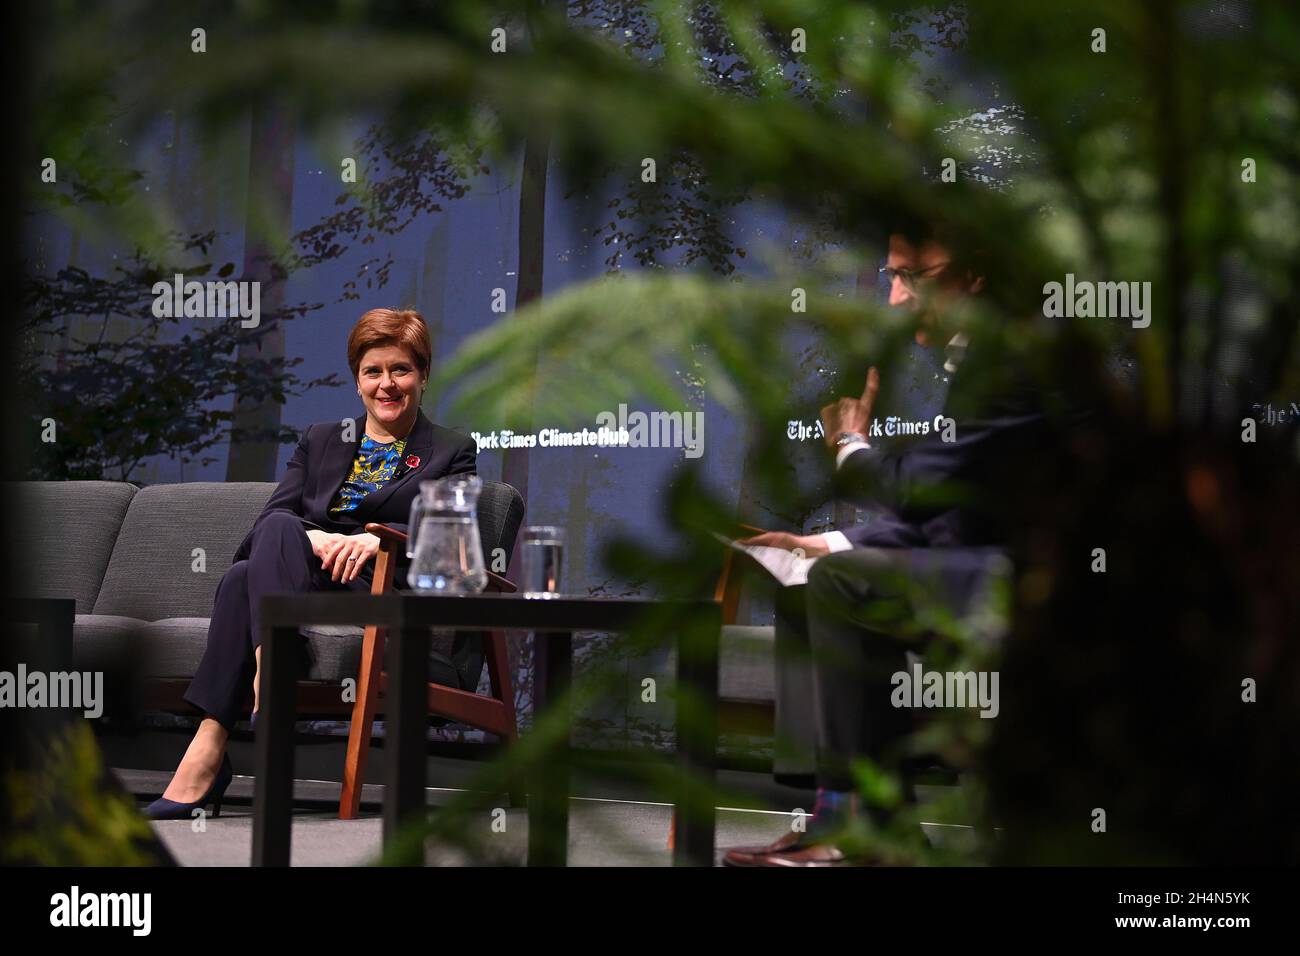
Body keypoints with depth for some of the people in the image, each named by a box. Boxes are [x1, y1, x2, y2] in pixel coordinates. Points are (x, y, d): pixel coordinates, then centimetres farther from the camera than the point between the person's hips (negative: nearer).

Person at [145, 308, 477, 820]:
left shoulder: (452, 452, 17)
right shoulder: (320, 440, 28)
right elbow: (272, 513, 12)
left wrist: (380, 537, -20)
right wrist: (311, 540, -13)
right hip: (302, 584, 4)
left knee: (244, 578, -32)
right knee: (260, 552, -34)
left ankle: (207, 753, -45)